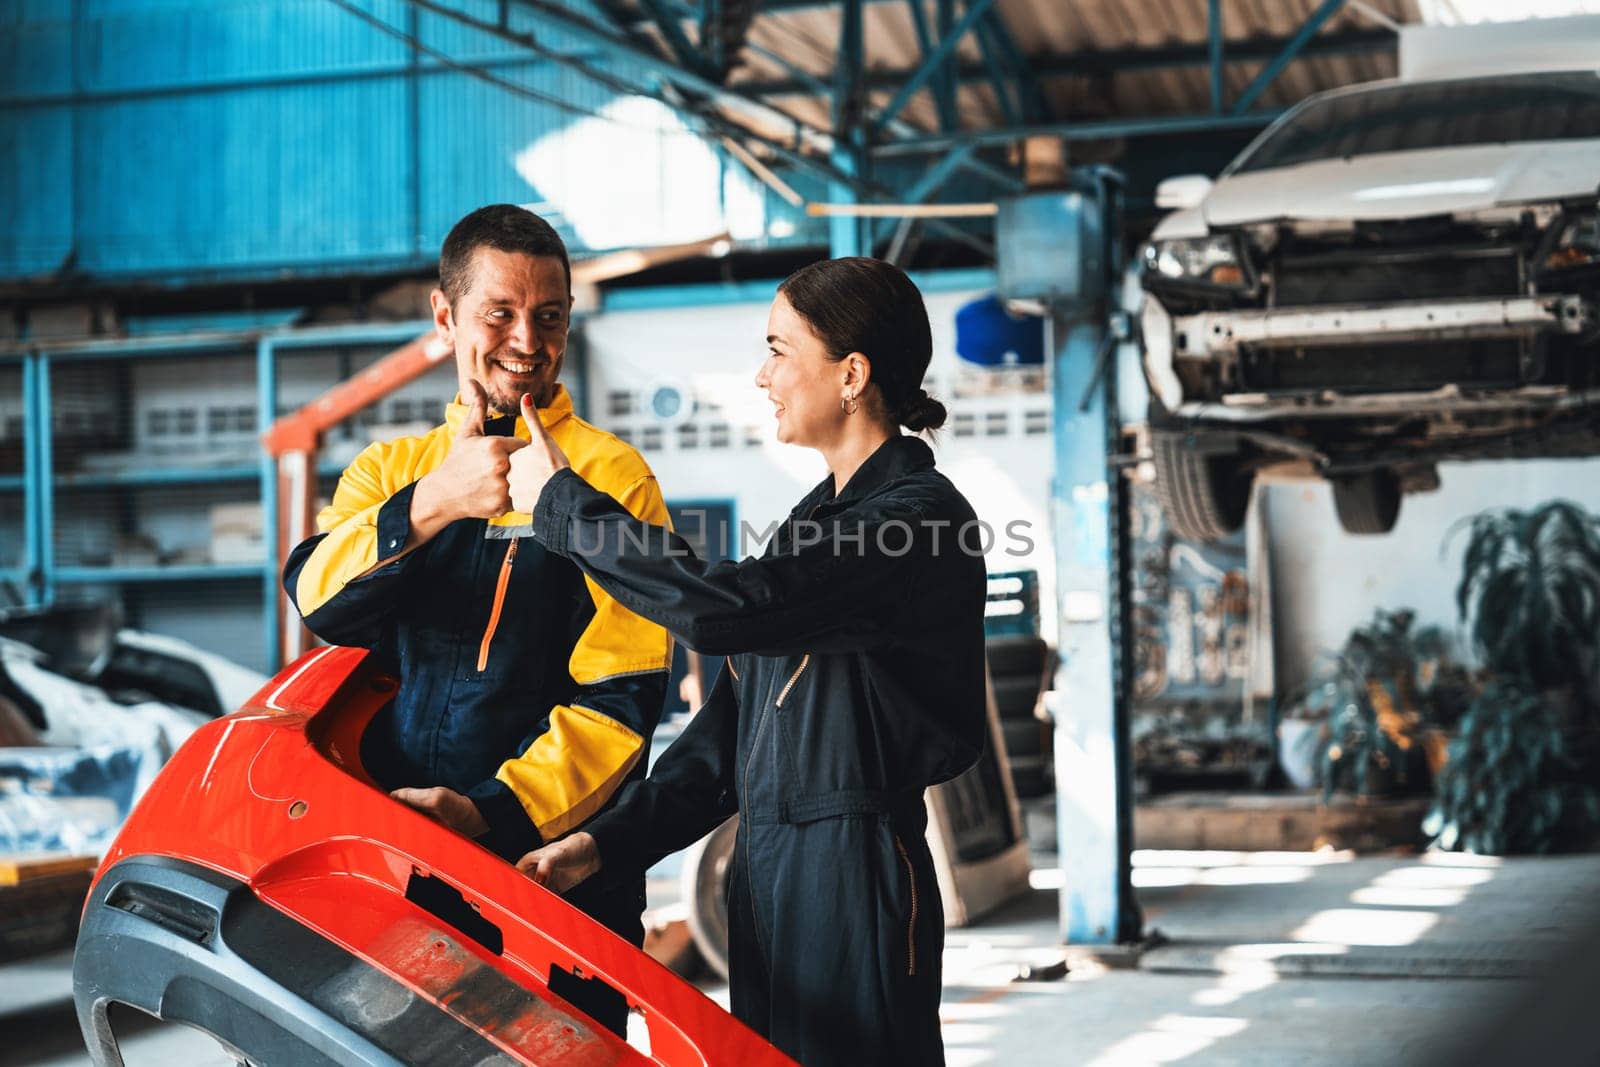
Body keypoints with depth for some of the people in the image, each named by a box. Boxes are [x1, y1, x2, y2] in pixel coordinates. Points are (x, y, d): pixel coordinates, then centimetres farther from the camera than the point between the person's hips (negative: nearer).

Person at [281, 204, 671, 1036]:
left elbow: (621, 696, -6)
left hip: (552, 856, -3)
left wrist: (494, 808, -18)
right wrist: (432, 504, -23)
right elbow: (317, 598, -7)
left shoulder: (611, 477, 0)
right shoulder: (388, 470, 13)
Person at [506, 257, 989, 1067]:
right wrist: (607, 843, 5)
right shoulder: (820, 515, 16)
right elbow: (731, 725, 15)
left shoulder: (921, 516, -14)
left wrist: (560, 503, -14)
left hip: (856, 874, -9)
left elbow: (722, 607, -25)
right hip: (765, 871, 9)